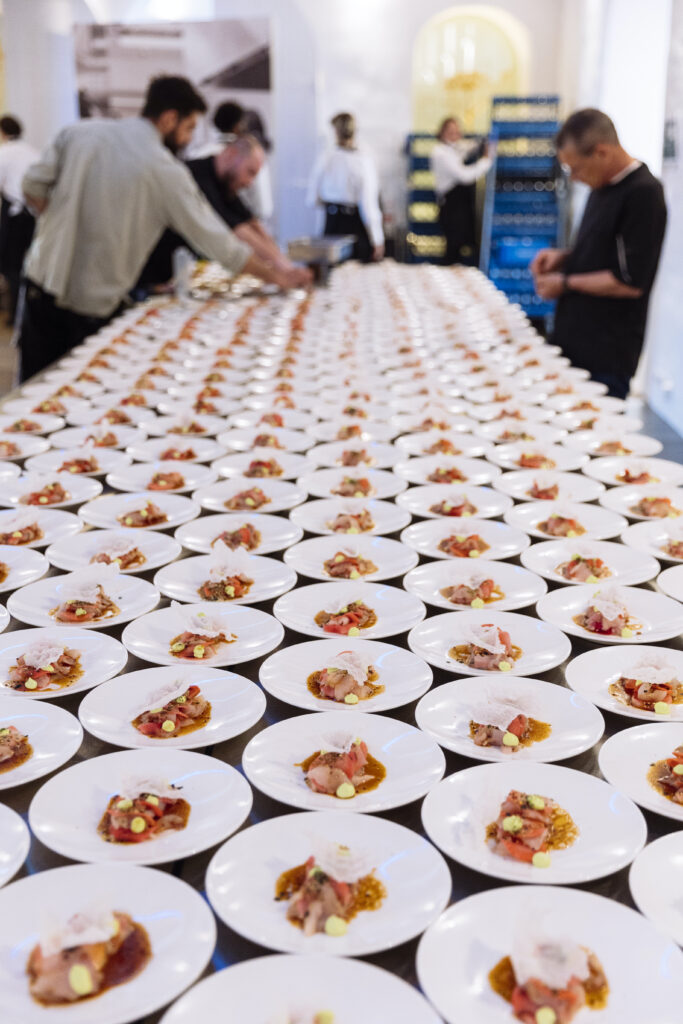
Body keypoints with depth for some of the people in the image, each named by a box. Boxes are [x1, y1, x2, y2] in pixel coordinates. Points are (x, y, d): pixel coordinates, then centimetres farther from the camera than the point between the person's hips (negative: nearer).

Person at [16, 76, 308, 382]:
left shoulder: (79, 133, 1)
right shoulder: (166, 172, -12)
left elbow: (32, 187, 3)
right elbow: (215, 240, -9)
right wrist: (274, 275, 1)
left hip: (41, 280, 5)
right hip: (93, 304, -4)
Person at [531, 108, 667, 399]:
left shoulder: (644, 194, -16)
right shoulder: (603, 187, 12)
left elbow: (631, 281, -19)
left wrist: (566, 283, -10)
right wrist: (563, 256, 6)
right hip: (574, 342, 9)